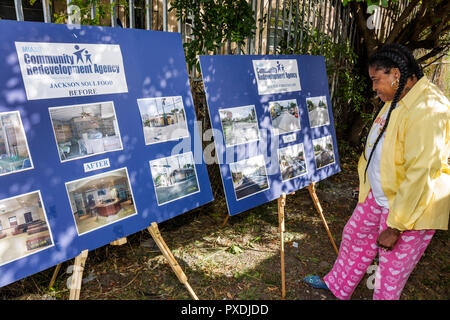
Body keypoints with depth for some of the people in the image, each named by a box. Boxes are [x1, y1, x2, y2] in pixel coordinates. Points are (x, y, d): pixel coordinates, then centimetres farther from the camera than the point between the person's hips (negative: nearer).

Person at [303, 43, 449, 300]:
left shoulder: (428, 109, -28)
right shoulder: (397, 100, 3)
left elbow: (420, 173, -30)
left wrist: (395, 226, -26)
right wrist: (369, 183, 23)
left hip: (411, 206, -9)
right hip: (379, 194, 10)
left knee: (392, 268, 9)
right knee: (355, 234, 22)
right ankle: (338, 284, 45)